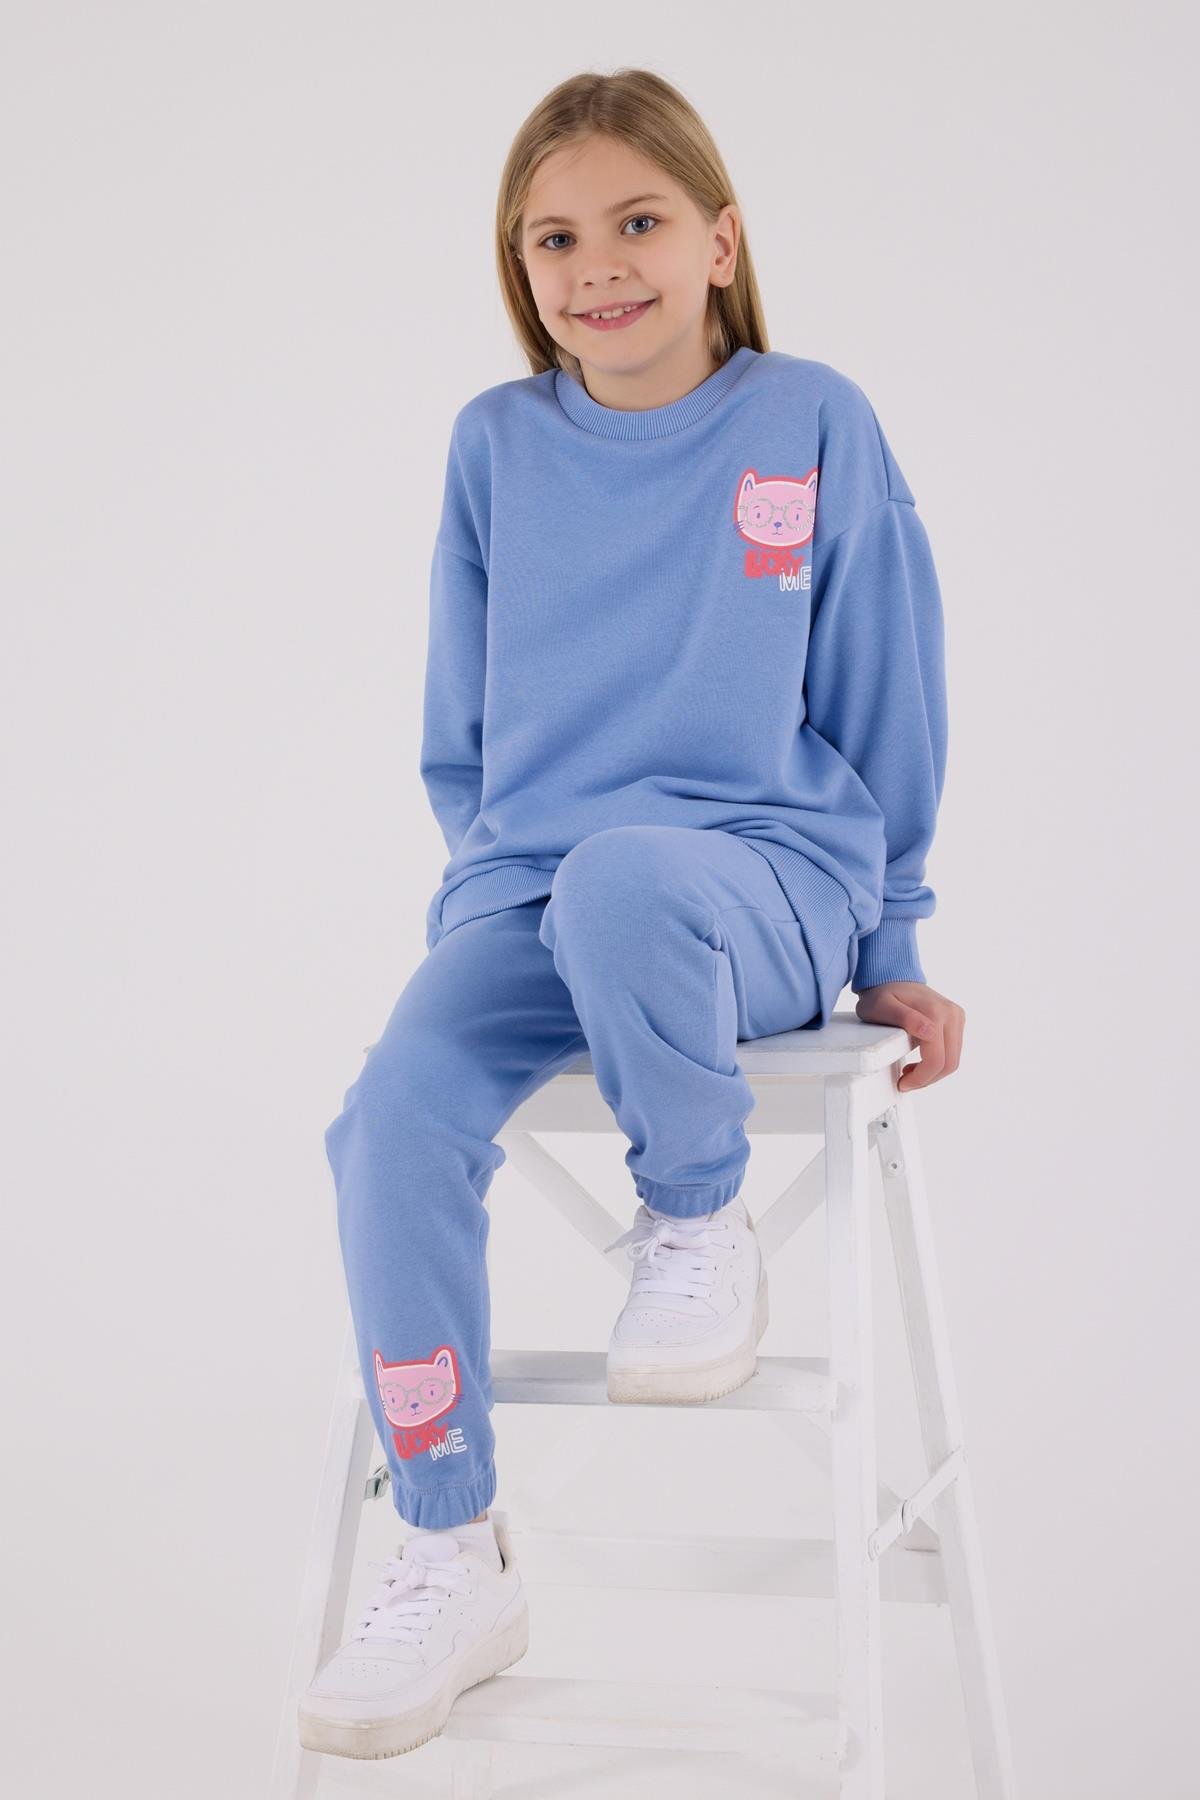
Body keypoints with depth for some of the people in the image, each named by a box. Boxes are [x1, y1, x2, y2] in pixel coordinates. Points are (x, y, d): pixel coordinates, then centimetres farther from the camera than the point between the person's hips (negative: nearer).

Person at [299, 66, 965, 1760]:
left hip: (767, 876, -3)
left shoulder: (816, 425, 2)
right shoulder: (496, 444, 9)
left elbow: (886, 711, 8)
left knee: (621, 875, -39)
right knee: (396, 1121, -25)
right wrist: (483, 881, 10)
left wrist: (889, 954, 10)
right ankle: (453, 1562, -8)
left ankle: (703, 1222, -9)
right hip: (521, 895, 3)